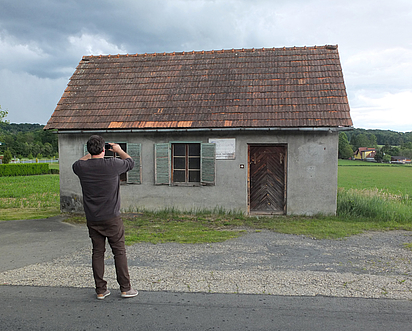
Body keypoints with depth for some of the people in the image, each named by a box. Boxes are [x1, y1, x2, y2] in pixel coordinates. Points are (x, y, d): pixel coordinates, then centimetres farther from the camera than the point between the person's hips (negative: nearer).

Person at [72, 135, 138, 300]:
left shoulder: (82, 167, -6)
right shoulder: (112, 165, -15)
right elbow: (130, 162, 6)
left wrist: (90, 154, 28)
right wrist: (119, 150, 21)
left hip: (92, 219, 3)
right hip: (111, 218, -3)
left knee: (97, 253, 11)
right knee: (119, 252, 6)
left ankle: (100, 290, 19)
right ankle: (125, 288, 13)